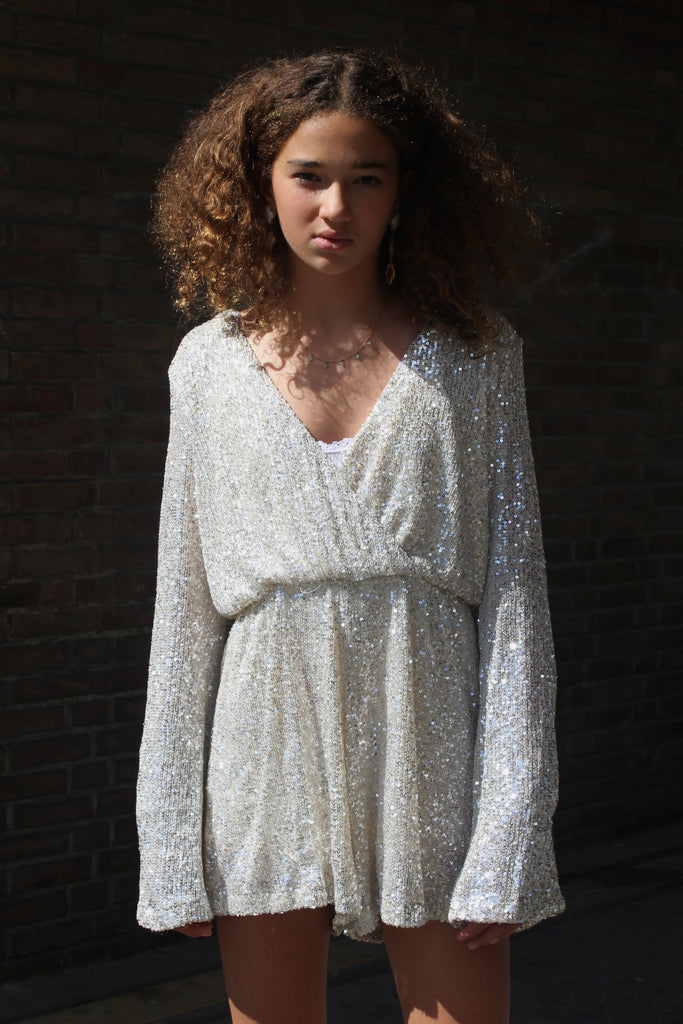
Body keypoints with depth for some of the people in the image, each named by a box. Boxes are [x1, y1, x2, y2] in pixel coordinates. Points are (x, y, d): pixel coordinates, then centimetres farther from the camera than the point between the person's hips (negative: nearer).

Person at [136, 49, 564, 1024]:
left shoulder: (475, 355, 3)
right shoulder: (211, 363, 6)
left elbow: (514, 587, -1)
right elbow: (184, 602, 6)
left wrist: (509, 836, -8)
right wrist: (171, 839, 2)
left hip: (429, 752, -1)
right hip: (270, 750, 1)